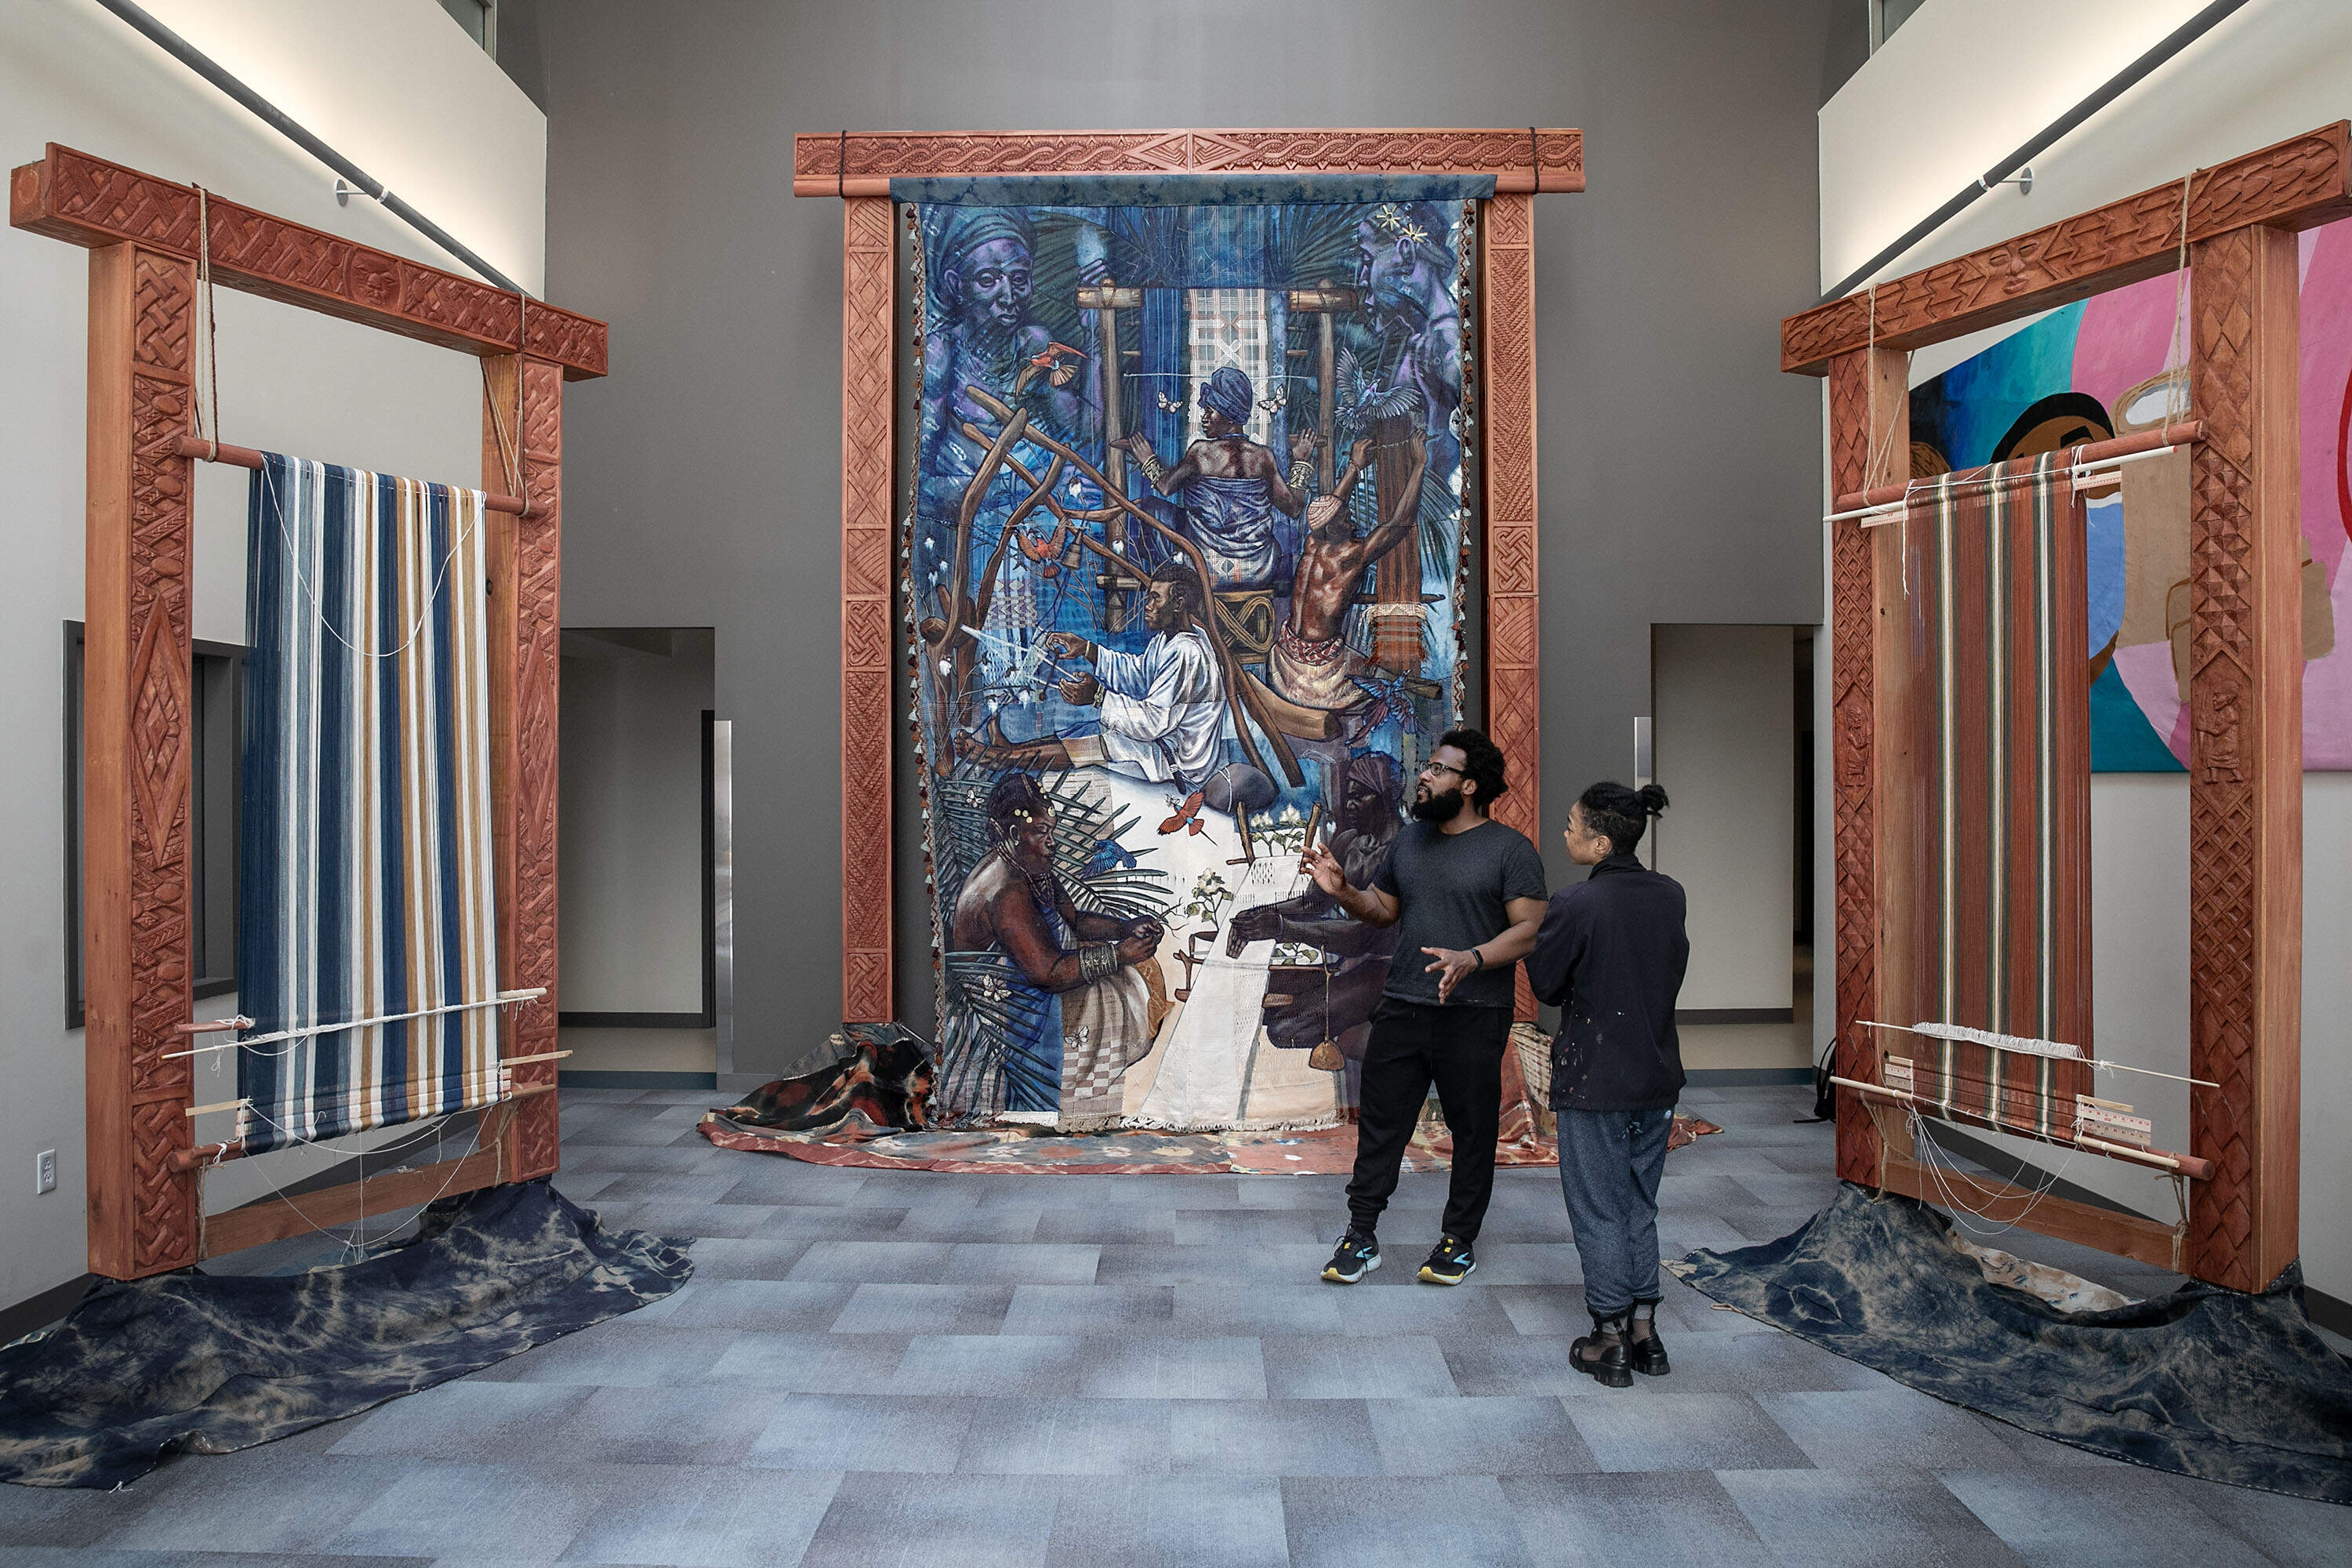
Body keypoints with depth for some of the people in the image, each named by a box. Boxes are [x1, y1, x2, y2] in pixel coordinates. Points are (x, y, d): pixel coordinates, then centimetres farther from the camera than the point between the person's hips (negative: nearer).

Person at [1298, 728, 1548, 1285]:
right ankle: (1361, 1238, 15)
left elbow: (1529, 930, -12)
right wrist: (1342, 891, 1)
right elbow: (1383, 909, 21)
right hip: (1402, 1009, 5)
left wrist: (1471, 958, -27)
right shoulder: (1409, 839, 13)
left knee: (1473, 1131, 7)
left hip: (1473, 1015, -4)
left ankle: (1458, 1241, 23)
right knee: (1379, 1122, 6)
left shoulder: (1510, 848, -5)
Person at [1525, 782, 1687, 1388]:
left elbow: (1547, 985, -7)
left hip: (1593, 1082, -6)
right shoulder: (1671, 896, 0)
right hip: (1657, 1077, 6)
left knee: (1598, 1212, 6)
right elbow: (1671, 971, 11)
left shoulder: (1575, 904, -18)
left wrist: (1532, 933, 6)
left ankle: (1611, 1340, 14)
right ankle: (1645, 1331, 24)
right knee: (1639, 1206, 18)